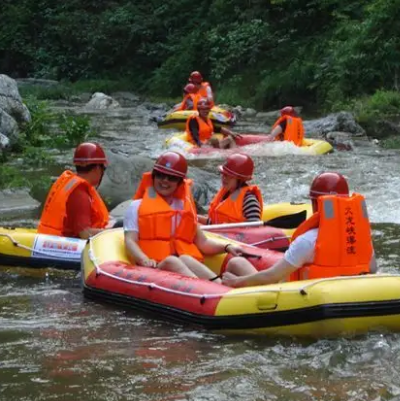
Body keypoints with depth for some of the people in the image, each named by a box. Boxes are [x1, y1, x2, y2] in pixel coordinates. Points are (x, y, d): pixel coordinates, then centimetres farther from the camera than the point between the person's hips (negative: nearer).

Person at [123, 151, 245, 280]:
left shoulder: (185, 207, 26)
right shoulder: (137, 206, 14)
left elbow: (202, 242, 23)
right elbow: (130, 241, 1)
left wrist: (226, 247, 3)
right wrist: (144, 260, -20)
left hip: (187, 262, 3)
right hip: (155, 268, -3)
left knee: (185, 259, -32)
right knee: (172, 261, -36)